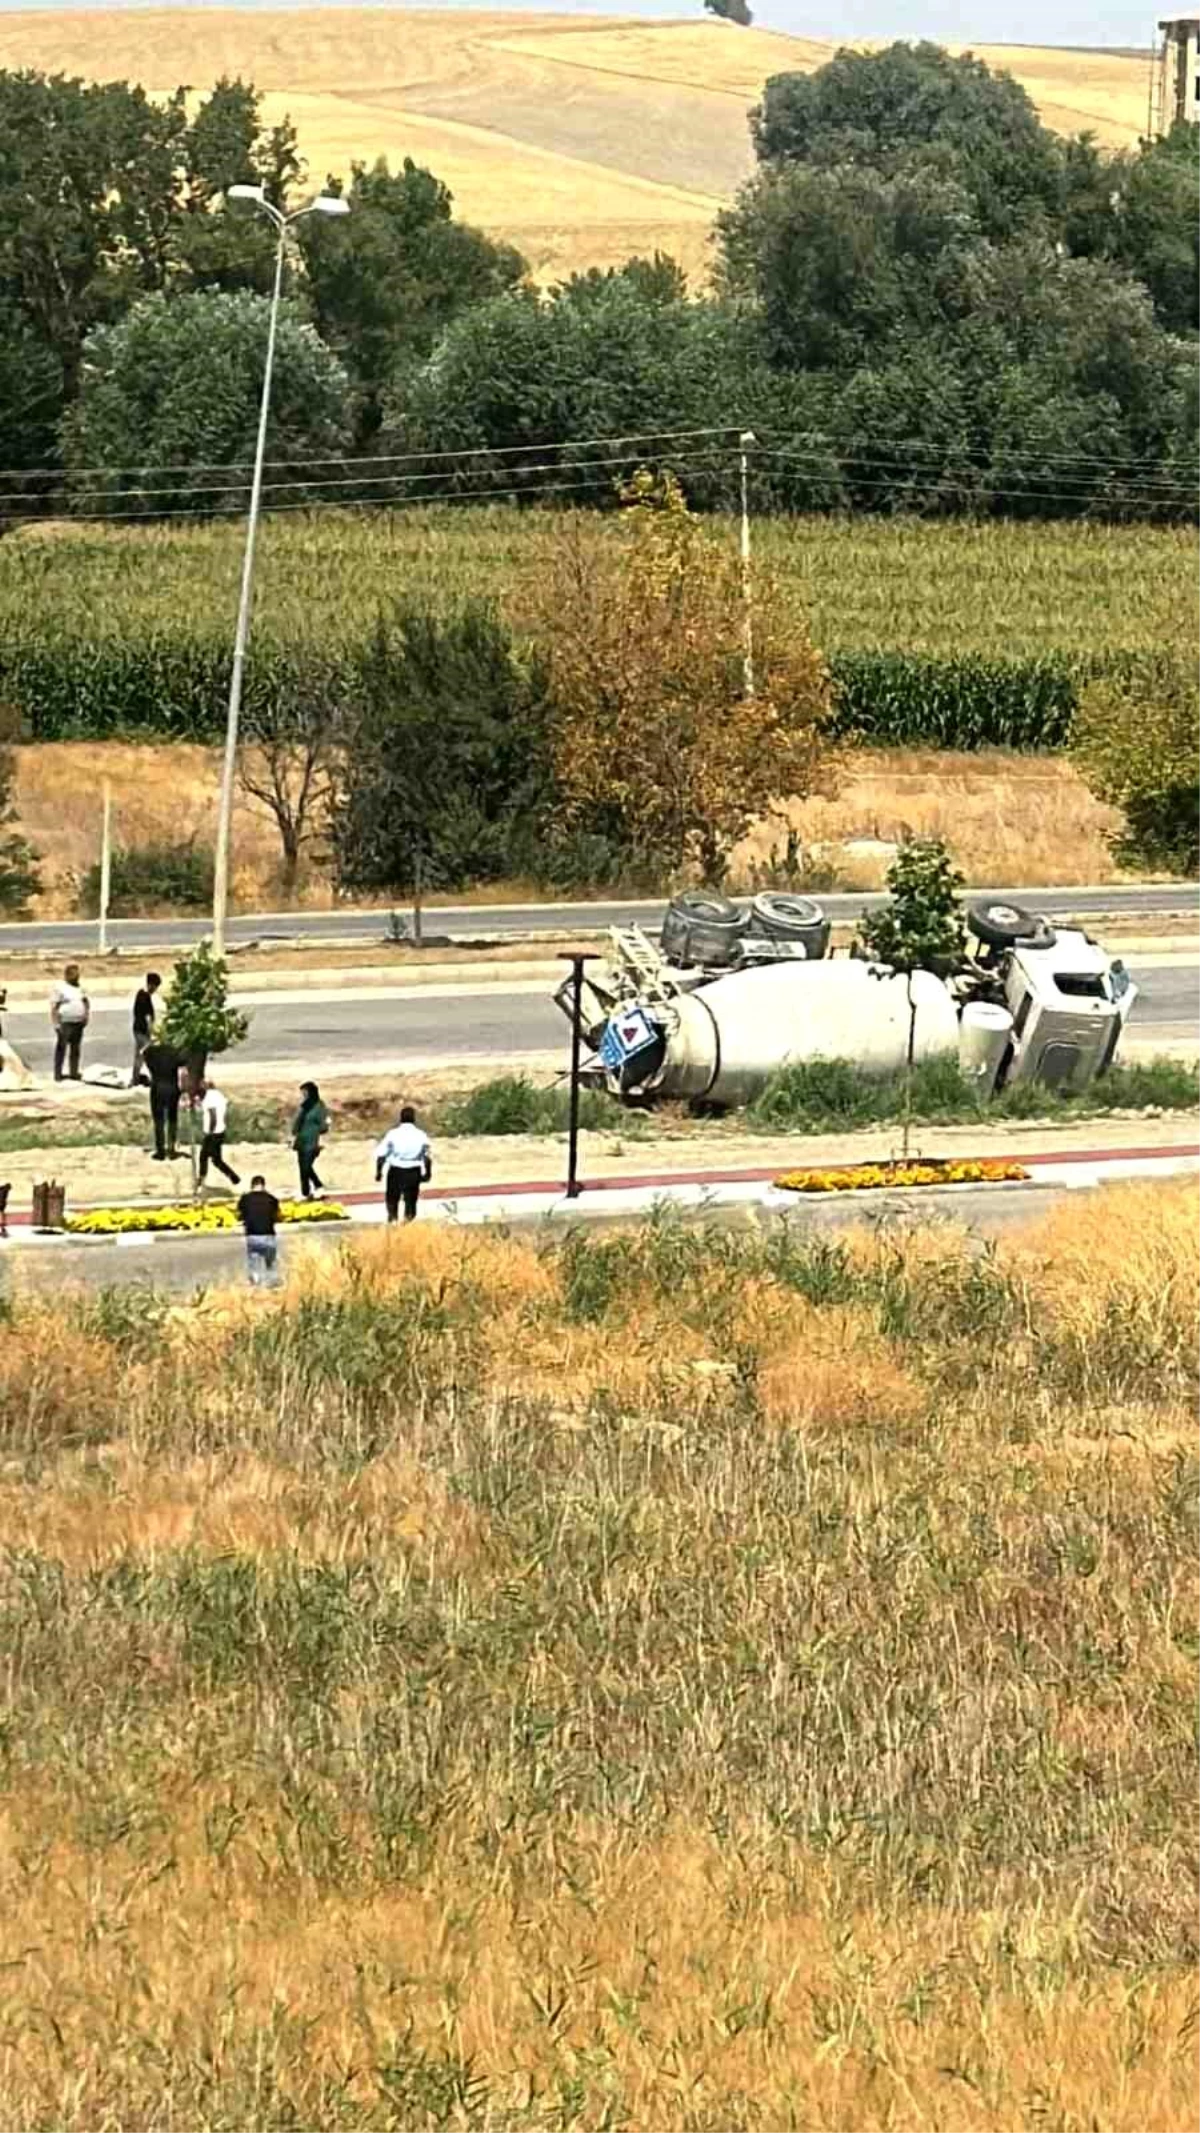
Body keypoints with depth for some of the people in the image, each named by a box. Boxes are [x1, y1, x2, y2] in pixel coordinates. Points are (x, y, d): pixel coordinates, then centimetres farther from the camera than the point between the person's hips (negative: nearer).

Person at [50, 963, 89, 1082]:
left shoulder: (79, 988, 13)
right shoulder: (60, 987, -6)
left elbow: (86, 1002, 26)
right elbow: (54, 1007, -9)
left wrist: (86, 1015, 10)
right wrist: (56, 1023, -16)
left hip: (78, 1023, 6)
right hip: (65, 1023, -6)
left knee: (76, 1050, 9)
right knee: (61, 1049, -6)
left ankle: (74, 1073, 15)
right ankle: (58, 1074, -4)